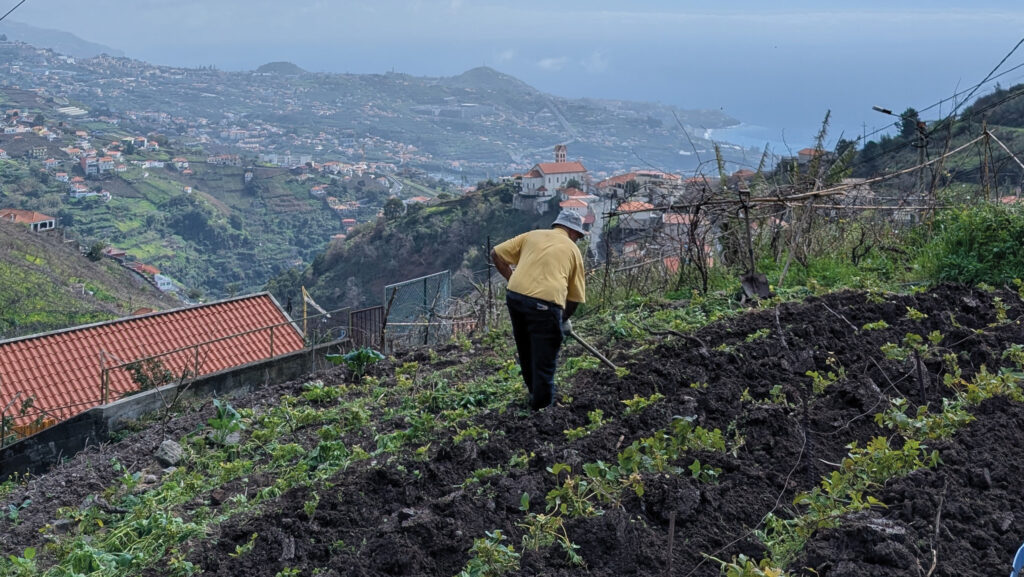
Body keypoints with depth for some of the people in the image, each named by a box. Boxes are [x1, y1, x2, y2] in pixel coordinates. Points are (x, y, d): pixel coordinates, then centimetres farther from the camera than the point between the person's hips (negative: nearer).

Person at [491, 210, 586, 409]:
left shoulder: (532, 235, 19)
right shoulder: (573, 250, 13)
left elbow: (497, 254, 13)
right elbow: (575, 296, 15)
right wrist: (564, 319, 31)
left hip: (515, 295, 5)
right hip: (544, 303, -5)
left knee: (526, 353, 24)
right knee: (544, 358, 8)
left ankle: (534, 392, 40)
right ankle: (542, 405, 16)